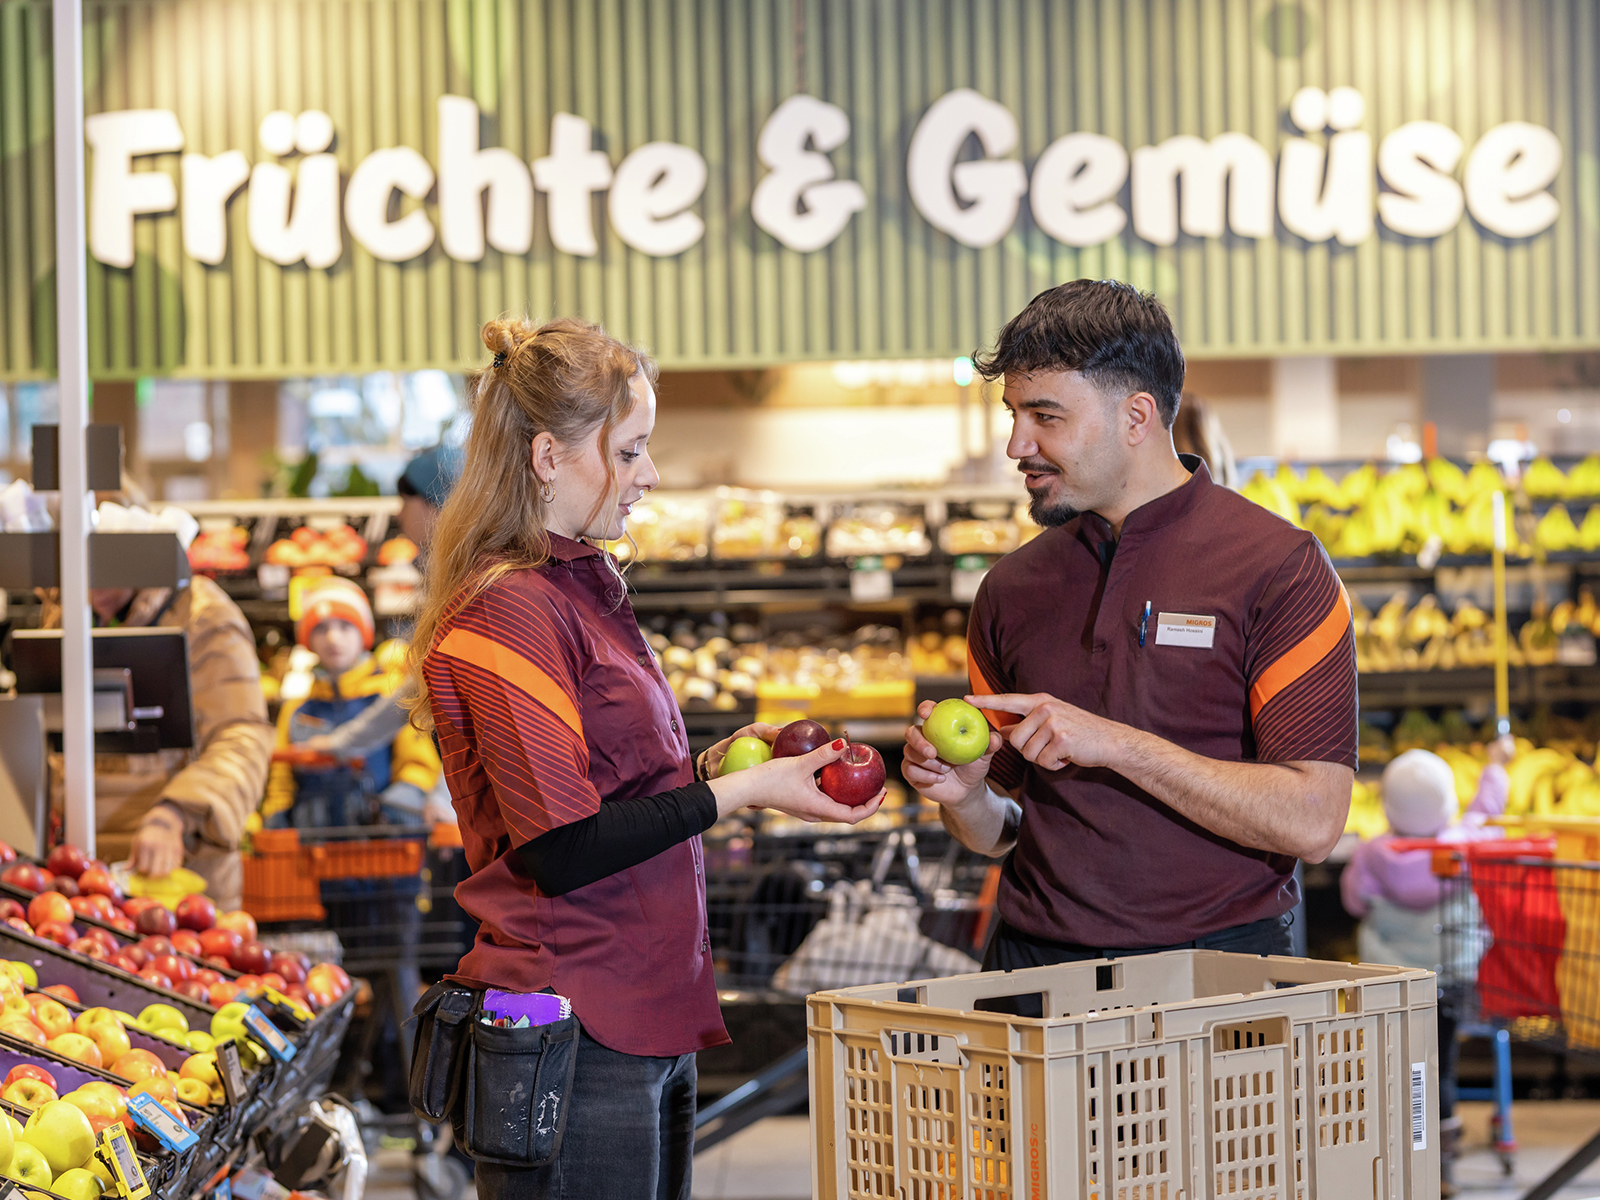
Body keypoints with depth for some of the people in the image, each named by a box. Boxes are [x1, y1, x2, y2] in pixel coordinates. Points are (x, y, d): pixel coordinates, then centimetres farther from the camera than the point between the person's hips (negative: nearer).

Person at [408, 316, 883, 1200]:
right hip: (575, 1043, -10)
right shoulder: (509, 612, -14)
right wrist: (737, 792, -13)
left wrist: (707, 766, 8)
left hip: (646, 1023, 10)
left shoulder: (583, 590, 16)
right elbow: (561, 850, -19)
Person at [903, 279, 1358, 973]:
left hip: (1214, 969, -4)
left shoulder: (1277, 569, -1)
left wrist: (1117, 745, -13)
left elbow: (1311, 821, -10)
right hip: (1034, 964, 4)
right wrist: (966, 799, -1)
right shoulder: (1011, 590, 14)